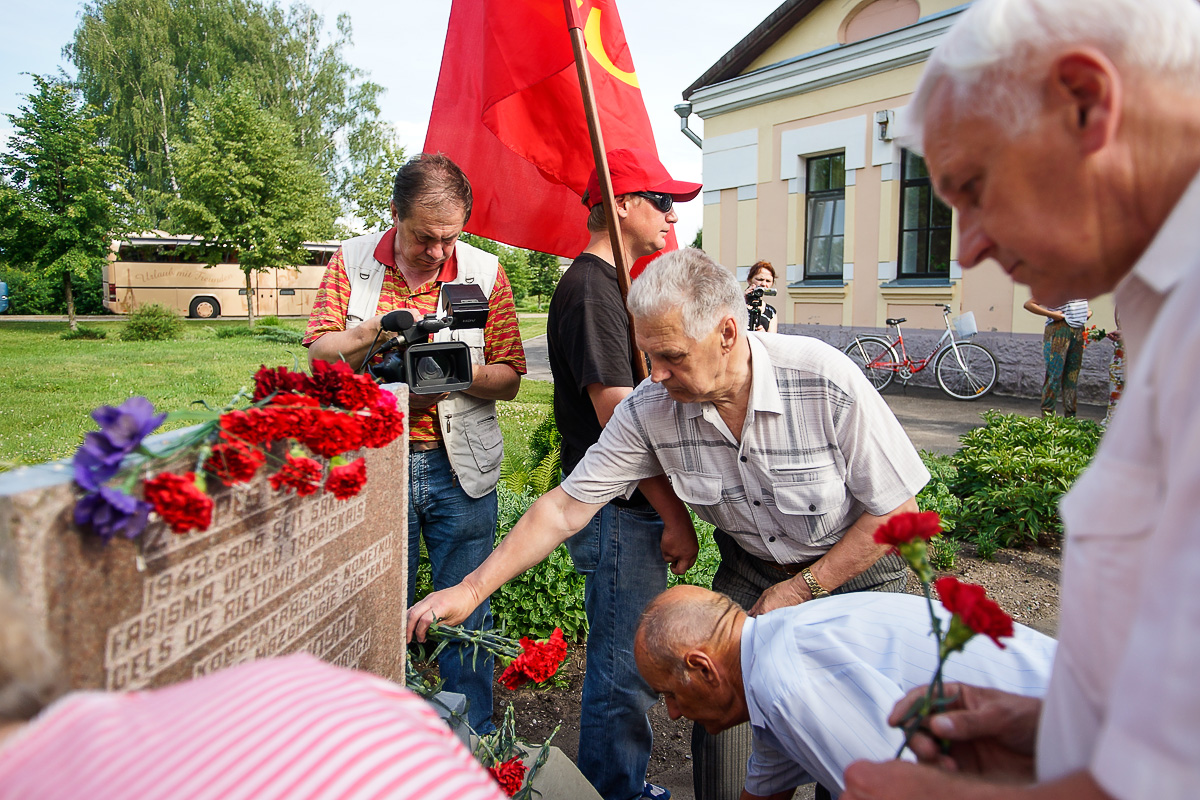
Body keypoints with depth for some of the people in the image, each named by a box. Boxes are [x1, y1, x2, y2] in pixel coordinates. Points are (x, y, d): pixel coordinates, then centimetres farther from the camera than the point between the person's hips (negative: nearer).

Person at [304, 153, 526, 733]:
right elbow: (319, 357, -2)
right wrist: (375, 331, -20)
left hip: (459, 469, 0)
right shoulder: (351, 262, 3)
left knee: (465, 618, 7)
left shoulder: (485, 272, 0)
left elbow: (509, 379, 1)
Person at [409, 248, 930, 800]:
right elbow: (565, 508, -15)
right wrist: (470, 589, -19)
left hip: (854, 566, -2)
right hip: (750, 568, 3)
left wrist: (801, 590, -15)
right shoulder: (649, 408, -20)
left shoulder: (827, 382, -28)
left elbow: (895, 512, -16)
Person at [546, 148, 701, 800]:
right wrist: (676, 518, -17)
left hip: (636, 507, 10)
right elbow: (618, 418, -22)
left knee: (627, 665, 20)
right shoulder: (591, 288, -16)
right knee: (623, 672, 3)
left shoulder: (609, 284, 17)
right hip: (619, 514, -10)